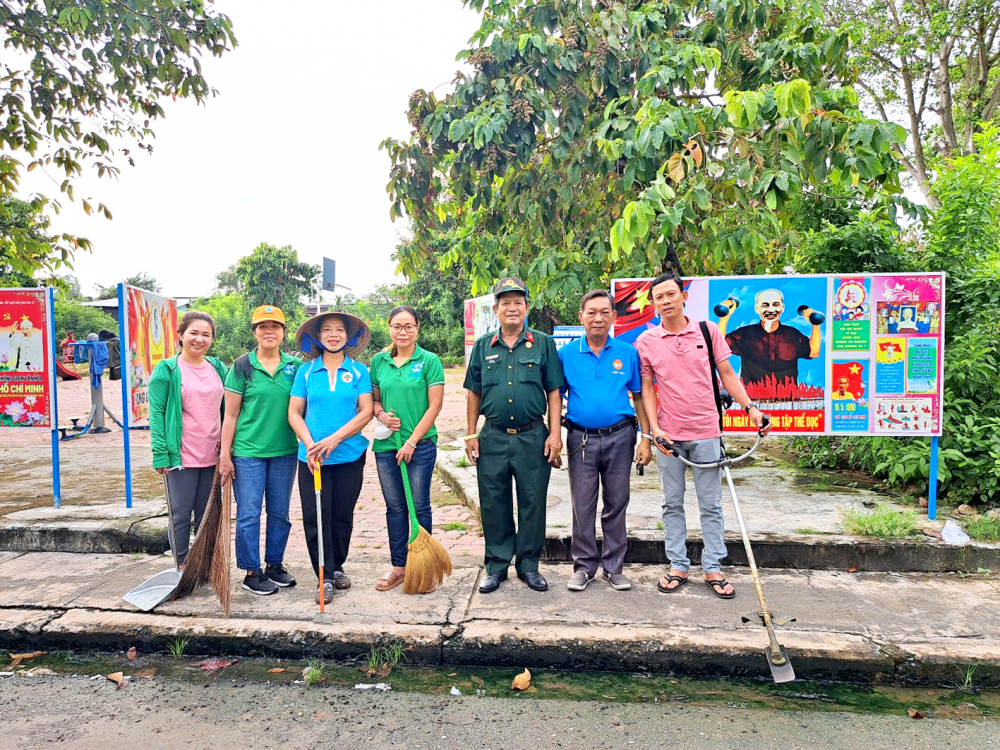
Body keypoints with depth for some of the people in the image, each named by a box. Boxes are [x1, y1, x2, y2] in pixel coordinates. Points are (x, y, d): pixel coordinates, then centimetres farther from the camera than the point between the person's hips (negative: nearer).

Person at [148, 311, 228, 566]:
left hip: (213, 456, 5)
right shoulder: (166, 370, -4)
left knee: (207, 514, 13)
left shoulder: (218, 368, 10)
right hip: (181, 456, -4)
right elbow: (157, 413, -8)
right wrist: (160, 454, -14)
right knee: (181, 515, 5)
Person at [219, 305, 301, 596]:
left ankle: (275, 565, 28)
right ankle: (252, 572, 15)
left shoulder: (295, 365, 4)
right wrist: (225, 454, -5)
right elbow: (231, 414, -2)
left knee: (280, 512, 12)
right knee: (249, 513, 2)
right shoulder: (243, 365, -3)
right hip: (248, 451, -3)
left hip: (285, 451, 3)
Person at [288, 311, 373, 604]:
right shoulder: (306, 371, 5)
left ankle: (337, 567, 31)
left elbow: (366, 412, -4)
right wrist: (309, 444, -12)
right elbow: (294, 413, 4)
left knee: (343, 515, 10)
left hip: (349, 456, 0)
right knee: (315, 517, 0)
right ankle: (324, 577, 13)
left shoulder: (359, 371, 2)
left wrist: (334, 439, -15)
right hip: (311, 457, 0)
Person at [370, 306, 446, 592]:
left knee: (420, 506, 3)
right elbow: (374, 398, 16)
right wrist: (382, 414, -7)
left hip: (420, 444, -4)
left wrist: (412, 442, -10)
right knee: (395, 506, 11)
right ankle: (398, 565, 23)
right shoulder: (379, 361, 7)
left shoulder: (429, 361, -4)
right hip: (386, 444, 4)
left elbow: (434, 406, -7)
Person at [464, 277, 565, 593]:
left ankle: (528, 565, 22)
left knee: (533, 503, 6)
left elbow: (554, 392, 3)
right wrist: (470, 435, 7)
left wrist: (555, 434, -5)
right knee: (494, 505, 8)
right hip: (493, 438, 2)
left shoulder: (542, 343, 3)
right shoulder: (483, 346, 8)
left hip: (533, 437, -1)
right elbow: (474, 393, 11)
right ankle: (497, 565, 22)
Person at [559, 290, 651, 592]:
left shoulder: (627, 352, 2)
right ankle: (584, 565, 22)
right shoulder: (566, 354, 1)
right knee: (582, 506, 7)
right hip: (581, 439, 0)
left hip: (619, 438, 0)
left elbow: (639, 396, 7)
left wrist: (646, 438, 2)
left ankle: (614, 567, 23)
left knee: (616, 505, 10)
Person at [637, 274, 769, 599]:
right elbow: (647, 388, 3)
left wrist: (750, 407, -2)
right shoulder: (646, 341, 0)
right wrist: (654, 428, -7)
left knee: (711, 505, 7)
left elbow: (726, 374, 7)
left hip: (706, 432, 0)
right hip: (668, 435, 0)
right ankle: (678, 567, 21)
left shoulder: (708, 331, 1)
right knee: (673, 504, 9)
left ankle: (713, 569, 18)